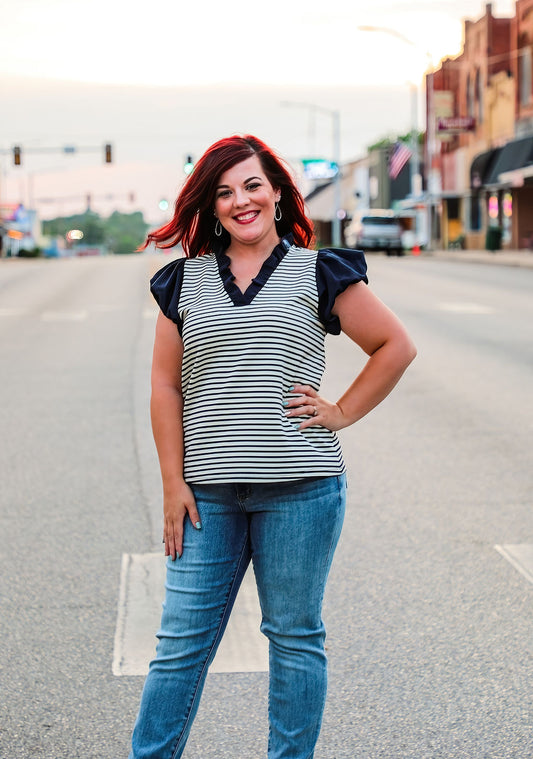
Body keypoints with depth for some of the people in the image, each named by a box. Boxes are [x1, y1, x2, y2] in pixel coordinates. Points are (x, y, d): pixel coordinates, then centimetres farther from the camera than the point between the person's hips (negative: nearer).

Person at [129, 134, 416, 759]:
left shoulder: (317, 273, 4)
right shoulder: (185, 280, 10)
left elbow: (396, 346, 9)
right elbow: (165, 386, 8)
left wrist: (342, 413, 2)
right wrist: (174, 483, 2)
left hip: (299, 488, -1)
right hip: (207, 491, 2)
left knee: (294, 636, 8)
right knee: (182, 640, 3)